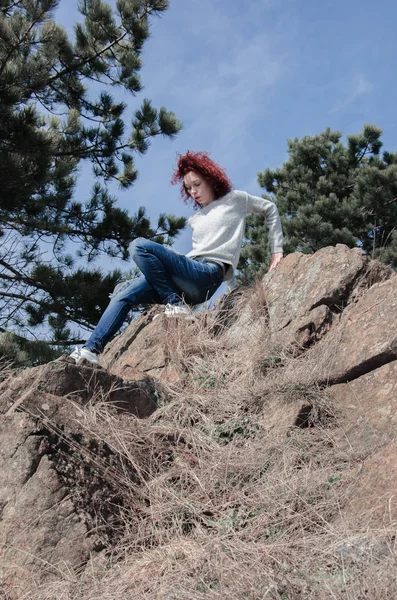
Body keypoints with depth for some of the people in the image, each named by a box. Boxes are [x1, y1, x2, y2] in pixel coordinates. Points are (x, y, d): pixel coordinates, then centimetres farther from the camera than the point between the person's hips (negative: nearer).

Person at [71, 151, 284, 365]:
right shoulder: (195, 218, 29)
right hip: (190, 278, 7)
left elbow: (270, 208, 19)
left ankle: (175, 304, -20)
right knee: (122, 295, -6)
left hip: (208, 275, -7)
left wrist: (276, 250, 11)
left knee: (140, 246, -24)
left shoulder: (235, 199, 12)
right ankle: (91, 350, -10)